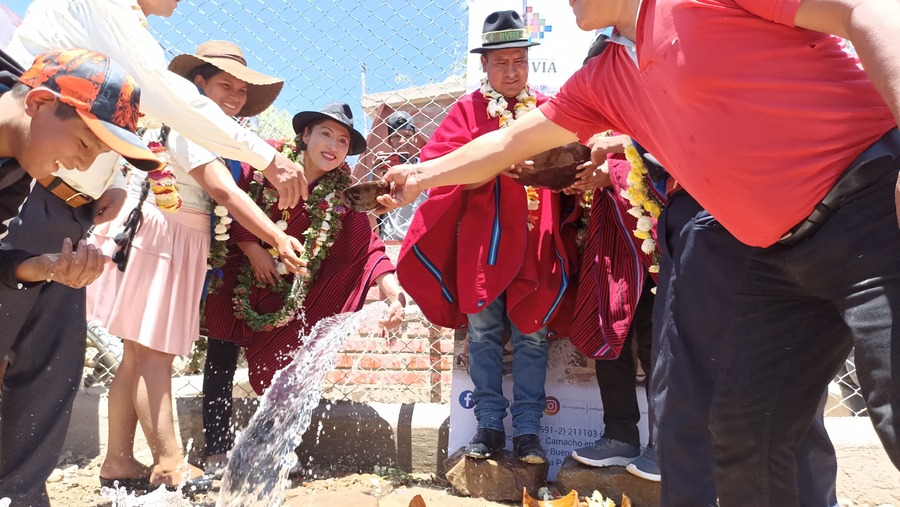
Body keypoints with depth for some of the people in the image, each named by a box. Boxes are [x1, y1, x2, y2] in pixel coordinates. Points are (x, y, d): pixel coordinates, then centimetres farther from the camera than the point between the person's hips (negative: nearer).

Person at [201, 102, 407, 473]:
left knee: (284, 370, -1)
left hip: (289, 296, 1)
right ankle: (217, 451, 10)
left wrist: (394, 292, -30)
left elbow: (366, 246, -15)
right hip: (237, 280, -1)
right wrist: (254, 251, -16)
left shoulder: (341, 196, -6)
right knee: (221, 359, -4)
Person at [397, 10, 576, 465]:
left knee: (531, 334, 2)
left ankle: (526, 430, 11)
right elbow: (438, 163, -4)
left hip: (537, 240, 1)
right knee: (484, 333, 3)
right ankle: (489, 425, 13)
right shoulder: (468, 110, 6)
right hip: (482, 238, -1)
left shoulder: (547, 109, 12)